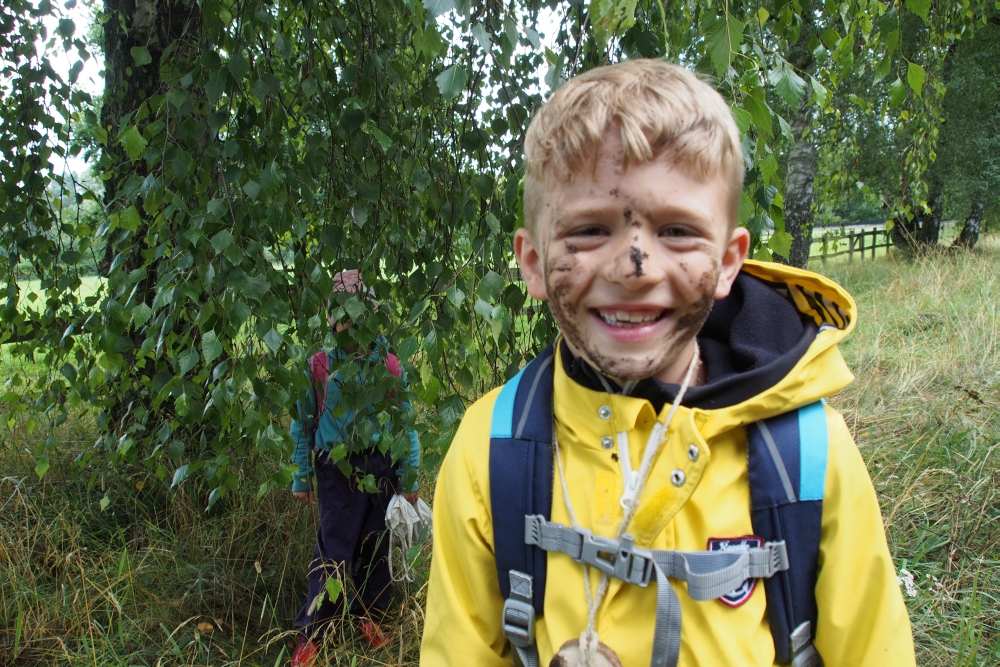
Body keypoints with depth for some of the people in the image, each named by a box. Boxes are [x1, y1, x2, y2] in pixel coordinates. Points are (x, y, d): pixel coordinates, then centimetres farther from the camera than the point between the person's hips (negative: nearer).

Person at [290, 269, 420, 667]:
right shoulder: (318, 366, 0)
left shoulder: (389, 365, 3)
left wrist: (409, 479, 4)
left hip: (382, 467, 2)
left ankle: (368, 614, 29)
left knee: (377, 547, 9)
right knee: (333, 549, -4)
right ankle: (310, 634, 8)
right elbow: (303, 425, 7)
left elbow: (406, 424, 7)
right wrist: (302, 478, 6)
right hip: (337, 469, -2)